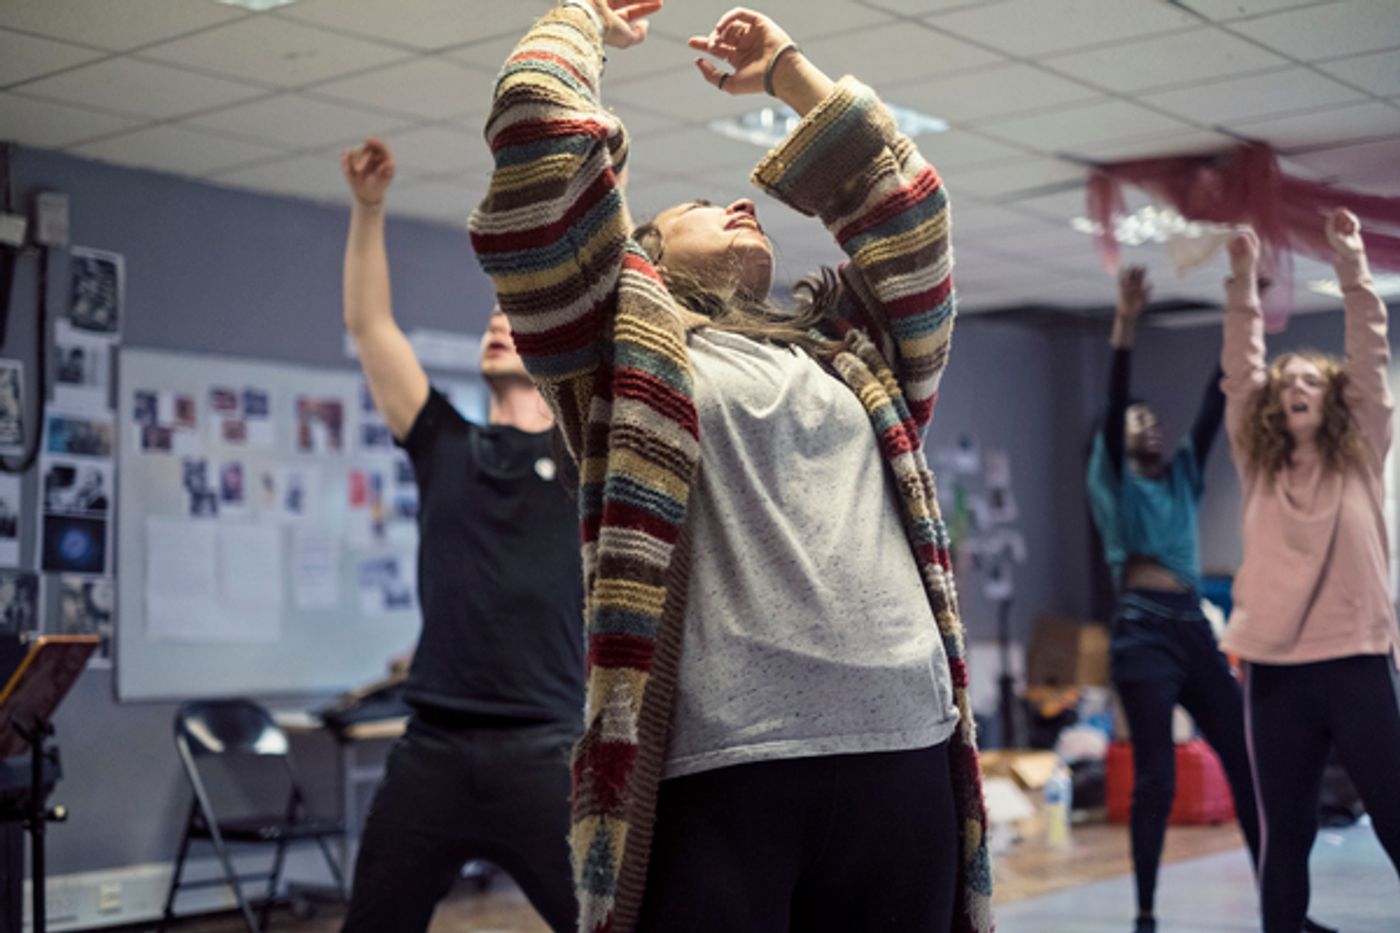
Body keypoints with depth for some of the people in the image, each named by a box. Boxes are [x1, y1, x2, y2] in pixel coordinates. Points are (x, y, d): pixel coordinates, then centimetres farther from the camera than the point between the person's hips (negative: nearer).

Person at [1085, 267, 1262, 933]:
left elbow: (1216, 403, 11)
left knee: (1247, 764, 3)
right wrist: (1125, 324, -20)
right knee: (1156, 780, -7)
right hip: (1143, 634, -5)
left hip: (1195, 631, 6)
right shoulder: (1115, 481, 6)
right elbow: (1112, 403, -9)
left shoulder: (1182, 475, 19)